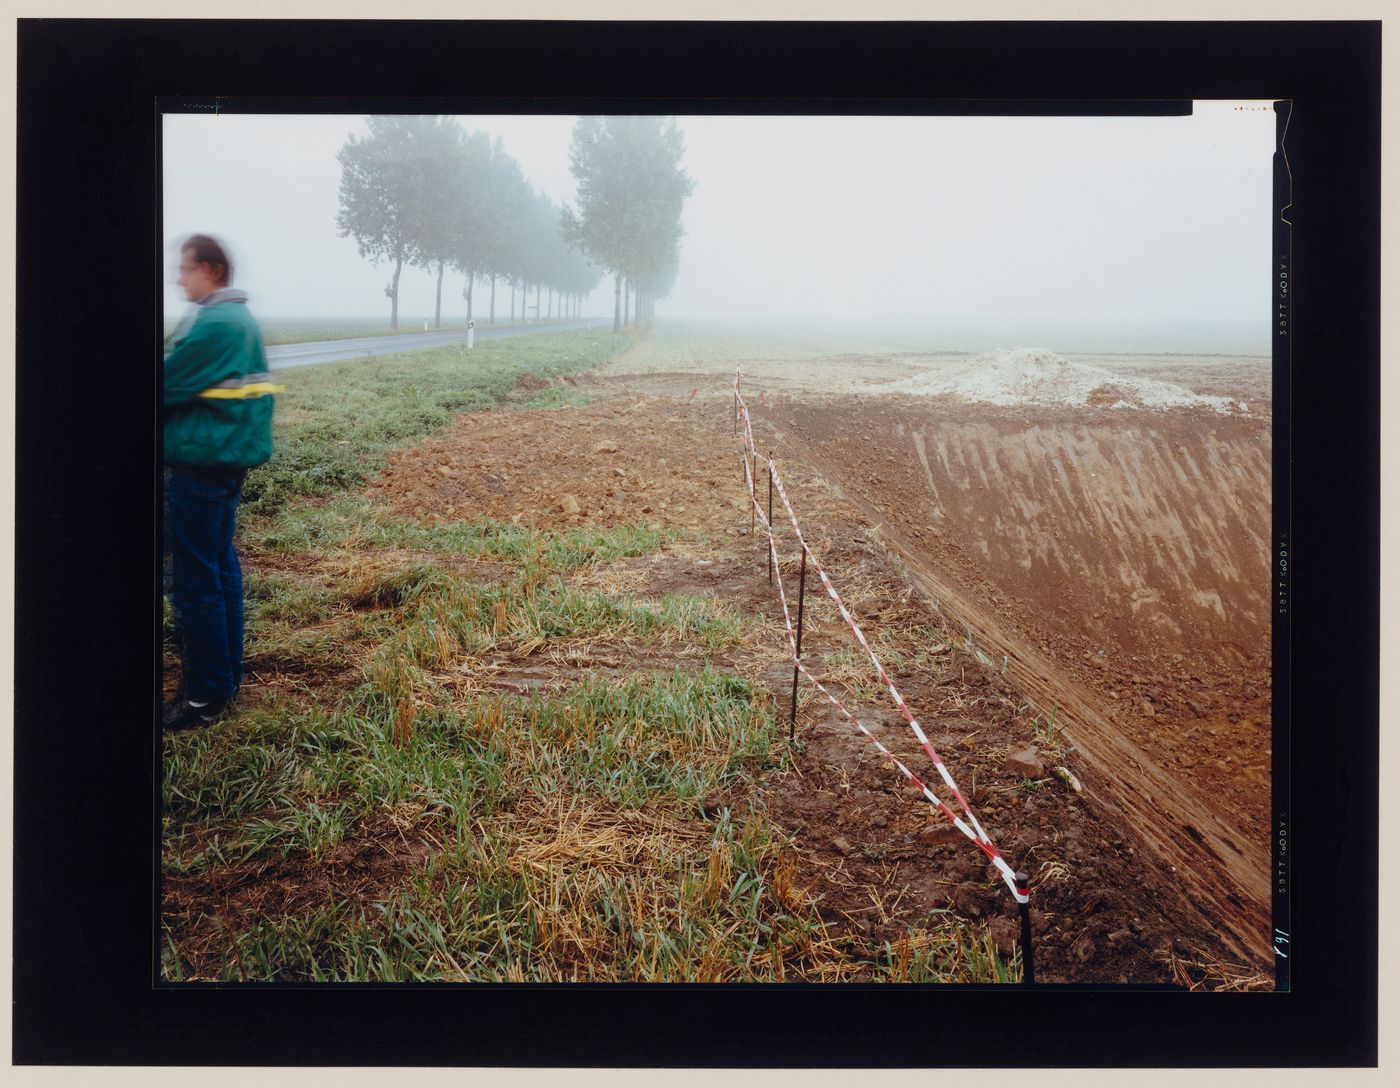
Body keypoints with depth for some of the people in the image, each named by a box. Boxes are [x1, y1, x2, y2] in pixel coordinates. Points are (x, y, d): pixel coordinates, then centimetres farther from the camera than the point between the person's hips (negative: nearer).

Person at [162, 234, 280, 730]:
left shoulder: (213, 325, -18)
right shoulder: (242, 318, 13)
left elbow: (169, 383, -16)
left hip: (200, 463, -10)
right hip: (230, 458, 10)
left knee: (195, 581, -5)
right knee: (221, 567, 16)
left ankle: (207, 696, 1)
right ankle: (225, 673, 26)